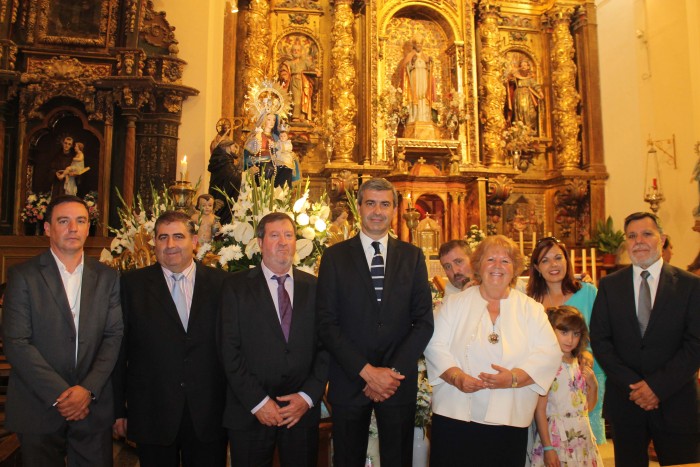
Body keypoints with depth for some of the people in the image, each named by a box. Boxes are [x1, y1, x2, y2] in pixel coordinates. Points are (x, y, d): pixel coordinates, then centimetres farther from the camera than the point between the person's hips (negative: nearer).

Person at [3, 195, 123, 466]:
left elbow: (115, 336, 1)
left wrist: (88, 389, -11)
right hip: (39, 409, -2)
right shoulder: (23, 276, -3)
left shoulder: (108, 278, 5)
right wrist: (59, 395, -14)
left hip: (94, 408, 2)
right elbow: (16, 343, -9)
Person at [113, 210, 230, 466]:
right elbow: (119, 349, 0)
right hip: (151, 415, 0)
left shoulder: (221, 283, 0)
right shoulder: (132, 284, 0)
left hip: (209, 415, 1)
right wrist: (118, 410, 0)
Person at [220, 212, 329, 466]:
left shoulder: (313, 287, 5)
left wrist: (308, 396, -7)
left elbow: (326, 346, 3)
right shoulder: (237, 286, -1)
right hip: (250, 413, -2)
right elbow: (230, 350, -6)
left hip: (303, 411, 2)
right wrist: (257, 402, -11)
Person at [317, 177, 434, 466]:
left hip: (399, 382, 1)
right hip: (349, 382, -1)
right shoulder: (335, 256, 1)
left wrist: (393, 371, -10)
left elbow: (424, 321, 1)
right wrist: (367, 371, -13)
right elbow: (327, 324, -5)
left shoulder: (412, 256, 5)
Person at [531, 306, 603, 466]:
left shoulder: (582, 364, 6)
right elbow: (539, 410, -15)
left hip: (583, 436, 6)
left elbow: (588, 407, 14)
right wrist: (547, 447, -15)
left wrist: (593, 385, -3)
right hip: (556, 439, -6)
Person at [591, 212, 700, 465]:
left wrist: (658, 386, -12)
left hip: (676, 400, -1)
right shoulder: (609, 285, 4)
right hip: (625, 400, 1)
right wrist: (631, 384, -10)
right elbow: (599, 340, 0)